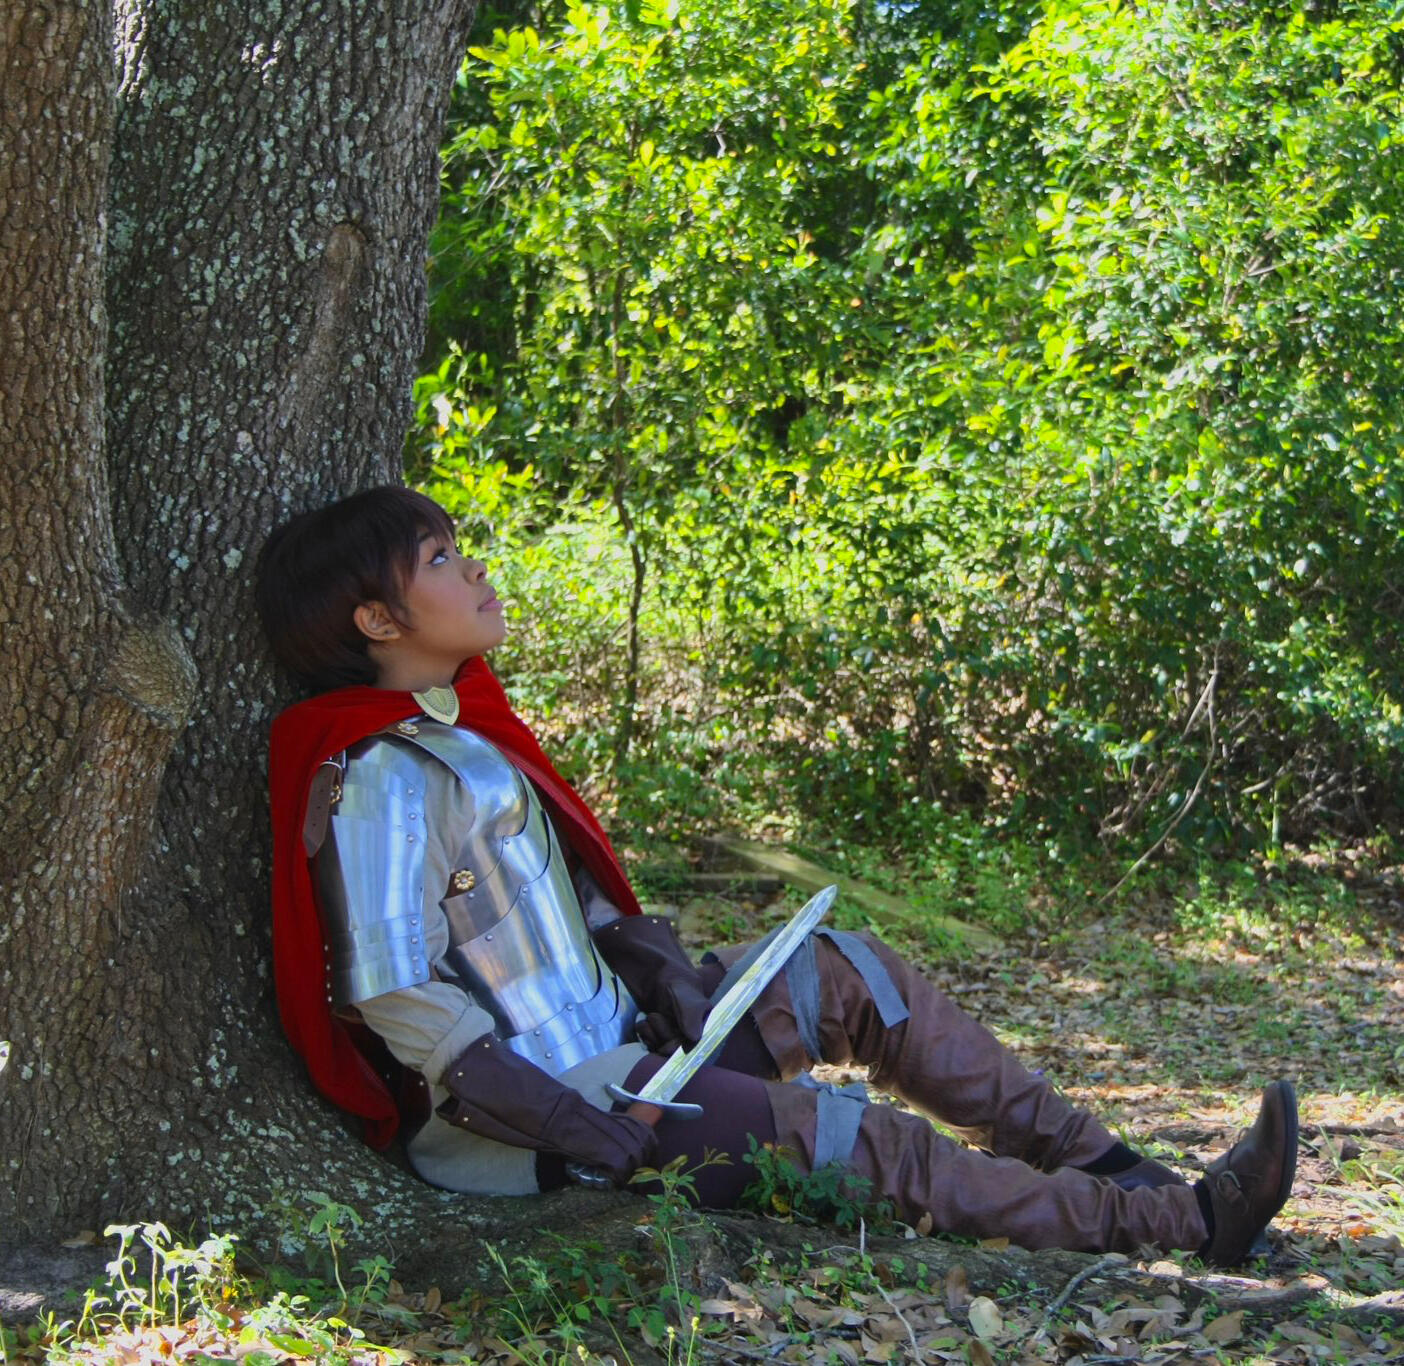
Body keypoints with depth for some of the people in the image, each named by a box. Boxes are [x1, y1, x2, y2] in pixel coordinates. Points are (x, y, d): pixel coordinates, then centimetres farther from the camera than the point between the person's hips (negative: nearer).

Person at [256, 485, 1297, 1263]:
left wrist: (655, 967, 2)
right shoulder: (384, 779, -20)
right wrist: (572, 1126, -25)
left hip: (608, 1029, 11)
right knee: (865, 1143, -14)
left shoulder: (458, 735, 12)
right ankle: (1178, 1224, -9)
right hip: (547, 1091, -11)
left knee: (848, 973, 7)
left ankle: (1096, 1160, 7)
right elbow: (392, 991, -26)